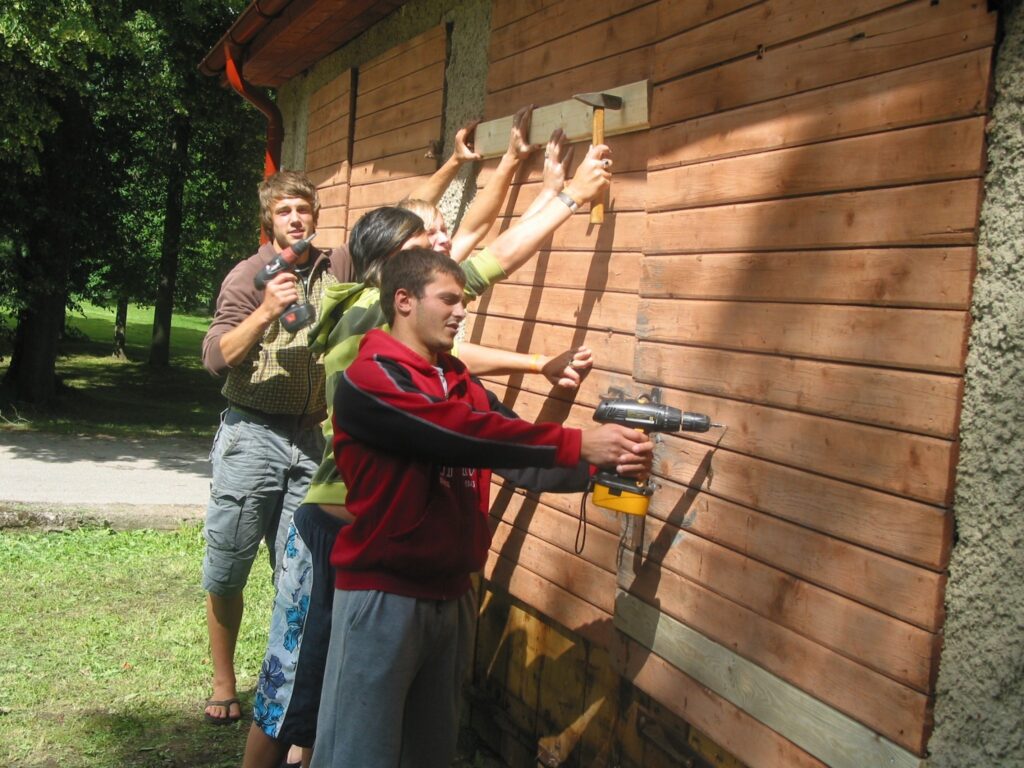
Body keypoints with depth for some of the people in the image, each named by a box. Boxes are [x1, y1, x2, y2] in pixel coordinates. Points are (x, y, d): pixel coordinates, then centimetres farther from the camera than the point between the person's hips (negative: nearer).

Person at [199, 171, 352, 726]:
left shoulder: (337, 268, 8)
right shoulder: (248, 276, -1)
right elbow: (217, 358, -9)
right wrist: (266, 312, -20)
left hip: (311, 440, 2)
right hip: (251, 436, -2)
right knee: (227, 570, 5)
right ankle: (223, 685, 22)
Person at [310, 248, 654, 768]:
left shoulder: (462, 383, 10)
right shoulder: (370, 380, -15)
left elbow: (521, 464, 2)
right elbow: (466, 437, -25)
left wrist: (604, 463, -14)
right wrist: (579, 444, -24)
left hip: (452, 594, 8)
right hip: (383, 597, -8)